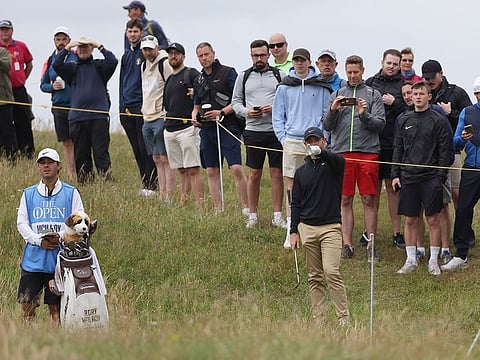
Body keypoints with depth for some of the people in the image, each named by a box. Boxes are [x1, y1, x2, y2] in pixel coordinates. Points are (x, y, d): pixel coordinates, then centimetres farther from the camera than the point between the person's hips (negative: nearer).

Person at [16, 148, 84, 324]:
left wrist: (61, 236, -16)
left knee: (55, 307, 0)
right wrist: (40, 241, -11)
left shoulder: (71, 193, 8)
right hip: (34, 257, 1)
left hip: (61, 257, -1)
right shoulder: (28, 194, 13)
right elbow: (21, 223, 6)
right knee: (27, 304, -5)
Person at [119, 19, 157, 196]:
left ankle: (152, 185, -4)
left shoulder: (146, 53, -6)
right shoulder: (126, 55, 17)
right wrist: (122, 105, 18)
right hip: (127, 108, 7)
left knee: (145, 148, -8)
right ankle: (145, 184, 14)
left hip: (142, 106, -7)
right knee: (137, 150, 9)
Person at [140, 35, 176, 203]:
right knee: (157, 160, 9)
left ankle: (168, 199, -9)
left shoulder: (165, 64, -11)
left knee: (165, 160, -8)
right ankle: (161, 197, 12)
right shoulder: (144, 66, 17)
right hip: (148, 119, 9)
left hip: (162, 118, -9)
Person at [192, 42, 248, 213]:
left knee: (236, 169, -14)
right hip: (207, 129, 7)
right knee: (212, 172, 6)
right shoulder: (199, 80, 18)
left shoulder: (228, 73, -1)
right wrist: (194, 116, 6)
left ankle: (246, 209, -10)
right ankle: (219, 211, 11)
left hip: (227, 127, -7)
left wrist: (222, 112, -16)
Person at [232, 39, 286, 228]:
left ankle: (277, 216, 6)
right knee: (254, 174, 4)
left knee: (277, 173, 0)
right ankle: (253, 216, 11)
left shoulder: (280, 75, 5)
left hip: (276, 130, -1)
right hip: (253, 130, 1)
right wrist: (246, 112, -7)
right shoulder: (244, 77, 10)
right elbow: (236, 101, 12)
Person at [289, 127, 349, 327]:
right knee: (315, 277, 5)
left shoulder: (334, 163, 4)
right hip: (307, 228, 4)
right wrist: (293, 231, 6)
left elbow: (337, 160, -24)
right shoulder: (301, 172, 15)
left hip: (330, 227, -4)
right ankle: (318, 321, 7)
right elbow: (296, 204, 13)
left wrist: (320, 152, -40)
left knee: (331, 272, -16)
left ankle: (343, 318, -13)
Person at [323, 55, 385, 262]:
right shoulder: (337, 95, 13)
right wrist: (333, 111, -9)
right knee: (345, 200, 2)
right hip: (342, 152, 2)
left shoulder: (373, 95, 7)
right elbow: (327, 127, 9)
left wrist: (364, 115, -16)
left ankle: (371, 244, 2)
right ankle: (347, 244, 5)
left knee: (369, 200, 0)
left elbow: (380, 124, 0)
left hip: (368, 152, -2)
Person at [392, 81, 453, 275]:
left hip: (431, 178, -3)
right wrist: (395, 175, 6)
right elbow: (398, 149, 14)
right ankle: (411, 260, 13)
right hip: (408, 178, 3)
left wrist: (440, 177, -9)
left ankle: (433, 261, 7)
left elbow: (445, 151, -2)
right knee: (410, 220, 5)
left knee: (433, 220, 0)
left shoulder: (438, 121, -1)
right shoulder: (403, 120, 10)